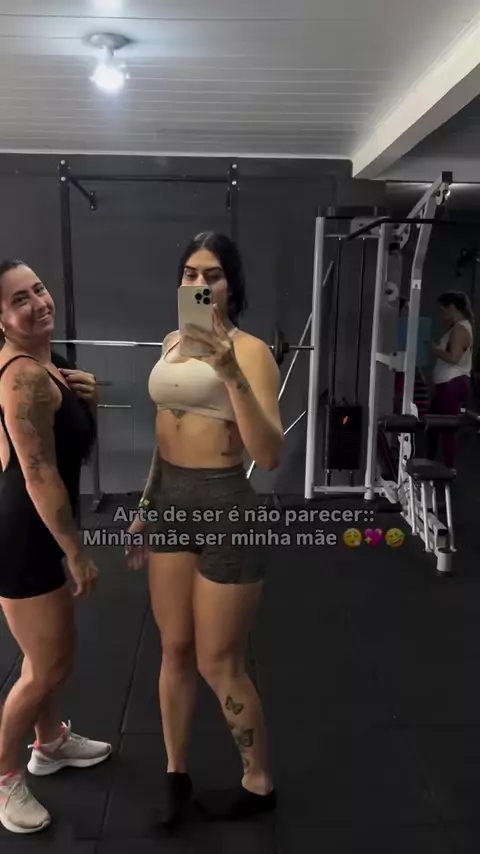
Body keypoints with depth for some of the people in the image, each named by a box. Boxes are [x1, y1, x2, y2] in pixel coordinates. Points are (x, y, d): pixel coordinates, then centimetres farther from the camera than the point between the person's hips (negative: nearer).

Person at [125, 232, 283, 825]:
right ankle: (176, 774, 39)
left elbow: (268, 455, -22)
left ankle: (258, 783, 34)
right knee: (175, 651, 17)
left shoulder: (249, 349, -12)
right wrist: (144, 507, 19)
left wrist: (231, 374, -32)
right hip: (169, 501, 6)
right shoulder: (171, 343, 8)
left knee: (218, 663, 8)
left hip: (224, 505, -6)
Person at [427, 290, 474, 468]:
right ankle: (430, 463, 29)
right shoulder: (459, 327, 18)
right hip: (449, 384, 11)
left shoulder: (459, 328, -15)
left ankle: (449, 470, 0)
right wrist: (437, 349, 8)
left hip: (453, 384, -11)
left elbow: (453, 358, -24)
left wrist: (434, 349, -12)